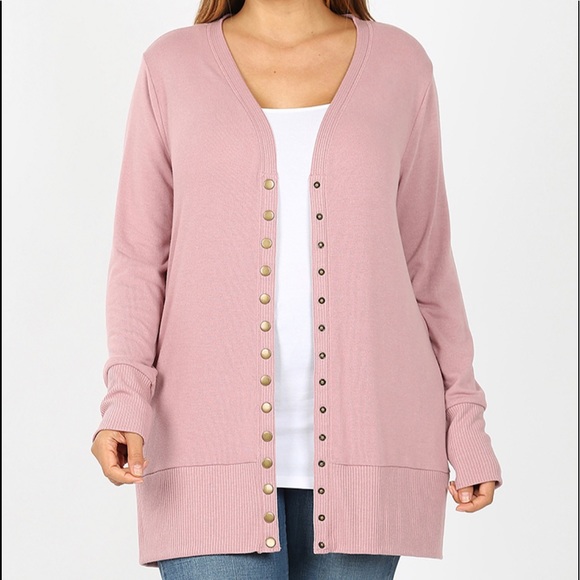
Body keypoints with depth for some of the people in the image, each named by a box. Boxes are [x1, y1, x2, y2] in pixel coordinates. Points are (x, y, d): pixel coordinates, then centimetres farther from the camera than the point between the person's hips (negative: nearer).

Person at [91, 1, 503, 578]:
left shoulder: (399, 63, 8)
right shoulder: (172, 65, 6)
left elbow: (425, 258, 10)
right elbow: (140, 257, 5)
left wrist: (464, 420, 6)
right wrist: (125, 400, -9)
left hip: (362, 435, 1)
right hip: (217, 436, 0)